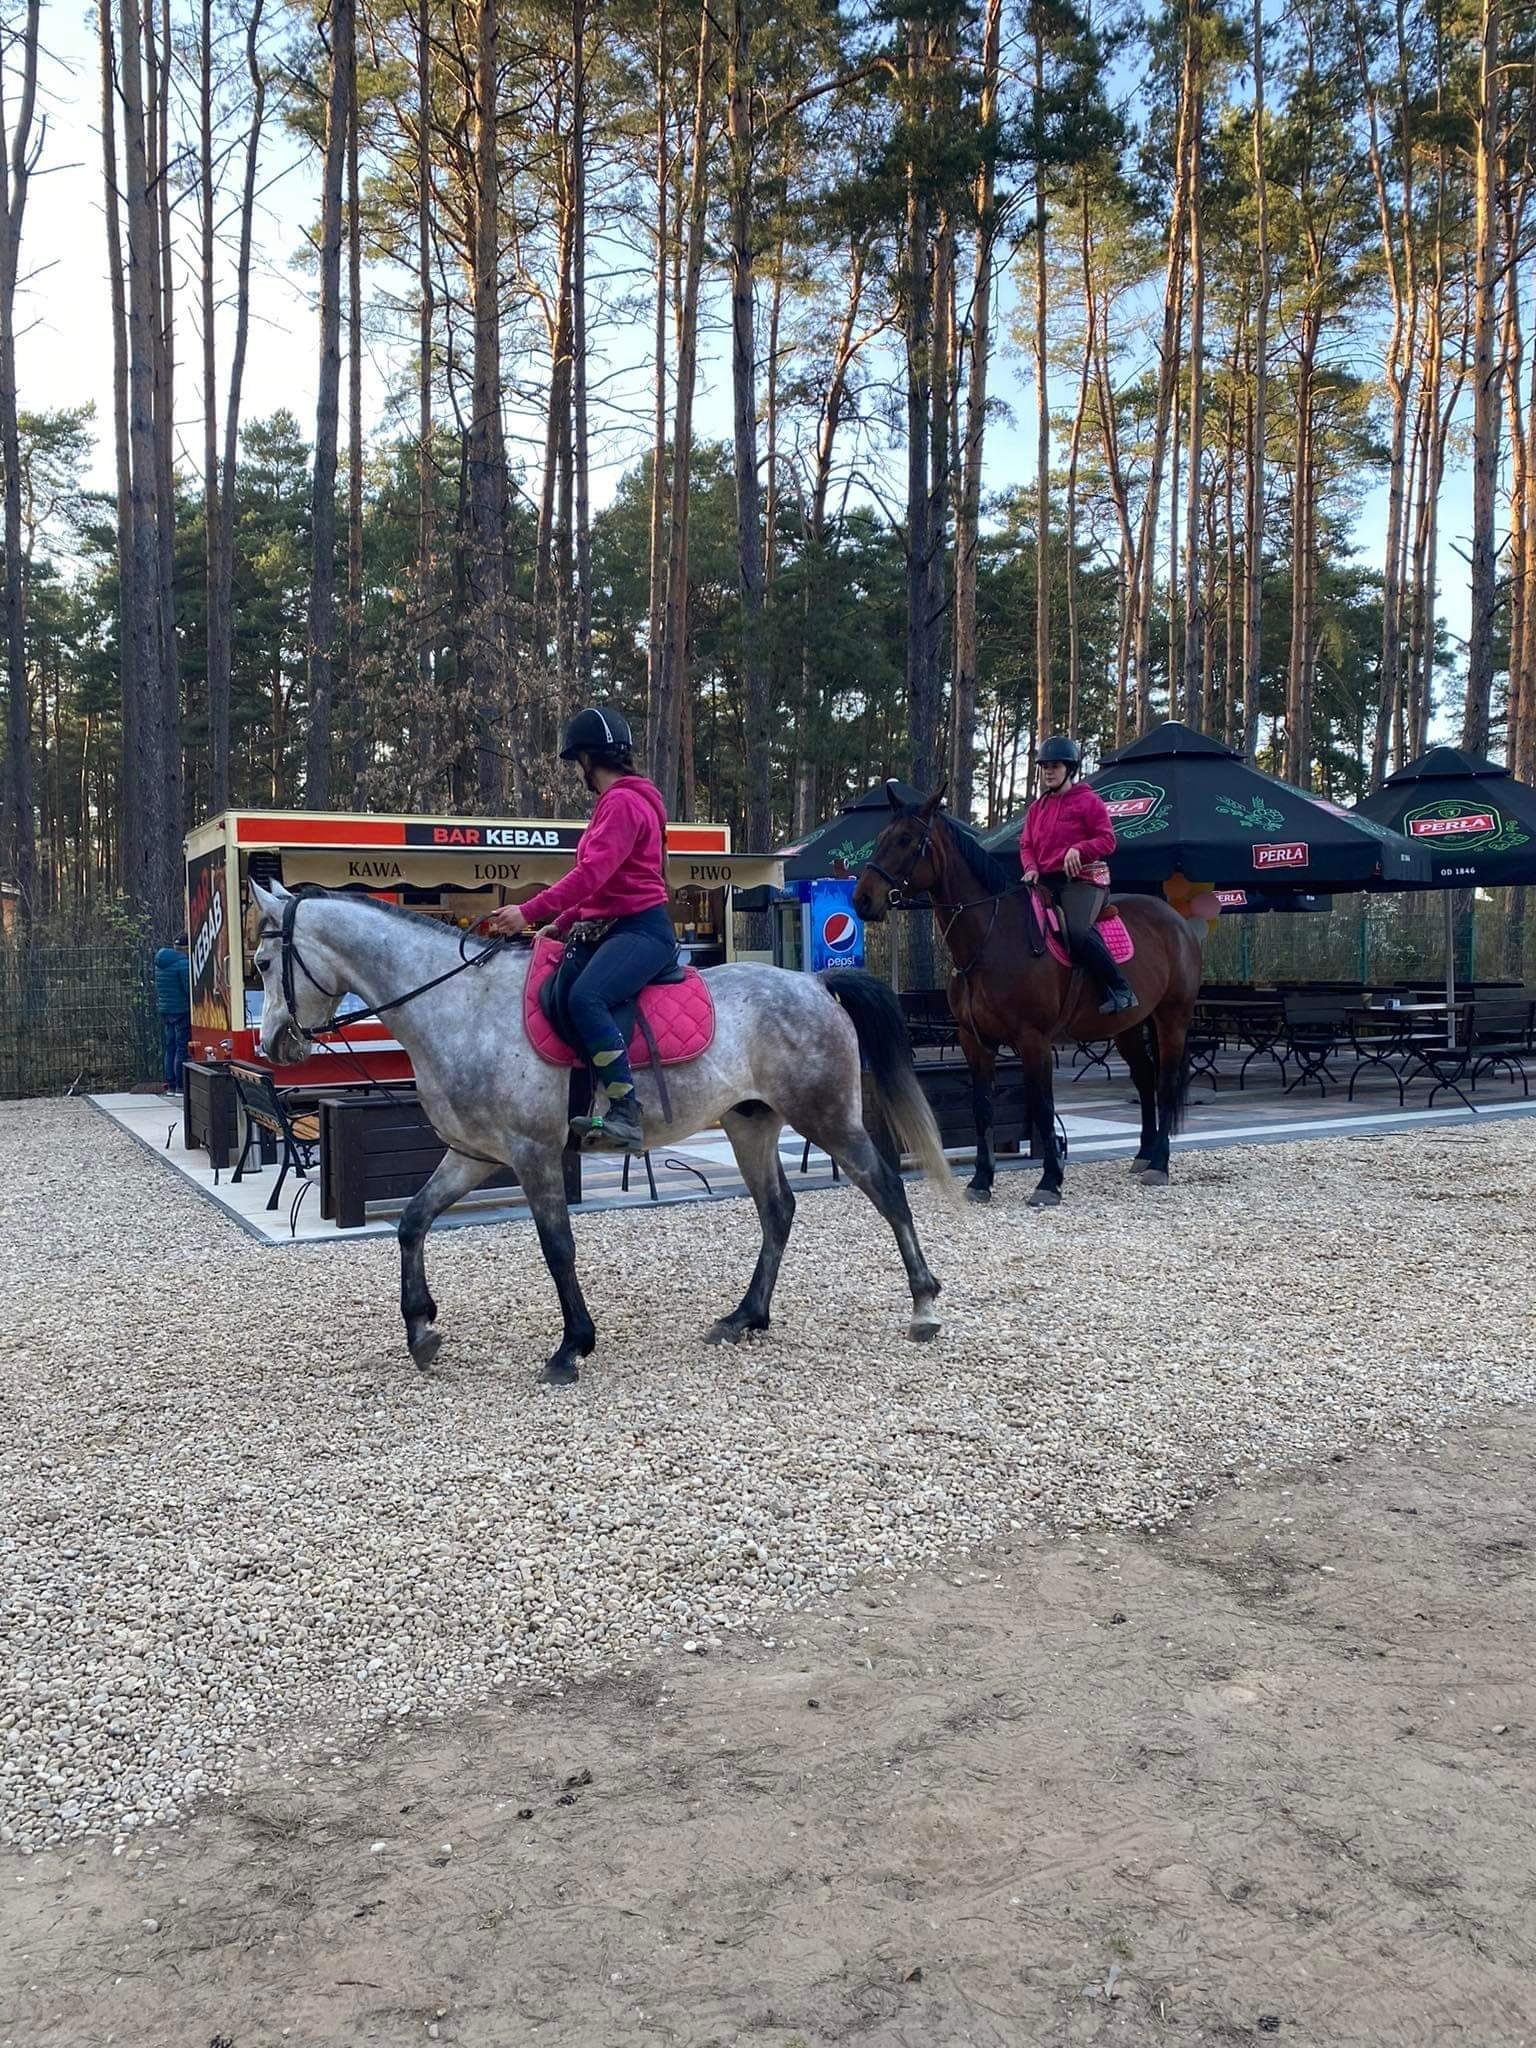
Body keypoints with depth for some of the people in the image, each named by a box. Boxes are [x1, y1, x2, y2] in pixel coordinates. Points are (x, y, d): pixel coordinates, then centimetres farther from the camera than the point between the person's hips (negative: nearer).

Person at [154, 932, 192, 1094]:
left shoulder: (159, 963, 12)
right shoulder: (183, 963, -15)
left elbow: (157, 989, 18)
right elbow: (189, 989, -17)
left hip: (165, 1012, 8)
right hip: (181, 1012, -8)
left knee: (169, 1048, 12)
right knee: (181, 1048, -4)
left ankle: (171, 1086, 15)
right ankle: (180, 1086, -4)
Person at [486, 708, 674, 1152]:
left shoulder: (623, 802, -11)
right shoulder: (614, 803, 22)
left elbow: (591, 874, -23)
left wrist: (529, 912, -26)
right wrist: (559, 925, 14)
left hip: (641, 928, -11)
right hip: (606, 929, 11)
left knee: (585, 997, -34)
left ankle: (623, 1115, -36)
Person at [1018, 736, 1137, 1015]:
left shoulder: (1088, 801, 0)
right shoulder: (1036, 807, 18)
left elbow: (1107, 840, -5)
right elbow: (1026, 845, 17)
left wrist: (1079, 849, -22)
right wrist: (1031, 867, -5)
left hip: (1083, 879, -8)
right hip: (1046, 881, 8)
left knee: (1077, 931, -29)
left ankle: (1120, 989, -20)